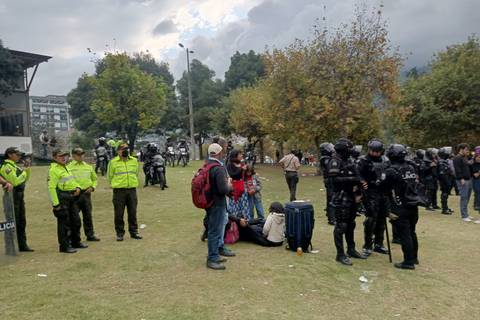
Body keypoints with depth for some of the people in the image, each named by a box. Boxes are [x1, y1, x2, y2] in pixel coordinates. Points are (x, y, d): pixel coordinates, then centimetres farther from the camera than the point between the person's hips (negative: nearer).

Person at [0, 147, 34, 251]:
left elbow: (25, 179, 20)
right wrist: (24, 171, -11)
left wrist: (27, 168, 8)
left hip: (20, 195, 9)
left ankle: (22, 245, 20)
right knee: (14, 222, -3)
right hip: (12, 195, -9)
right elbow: (15, 181, -21)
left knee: (22, 221, 12)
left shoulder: (15, 165, 15)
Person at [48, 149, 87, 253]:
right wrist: (55, 204, -21)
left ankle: (76, 242, 29)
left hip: (71, 197, 9)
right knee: (64, 223, -3)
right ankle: (64, 246, 8)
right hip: (62, 198, -9)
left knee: (76, 220, 15)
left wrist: (78, 187, 4)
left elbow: (73, 180, 26)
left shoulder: (66, 167, 16)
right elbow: (51, 188, -18)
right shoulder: (53, 170, -12)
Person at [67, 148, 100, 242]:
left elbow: (95, 179, 21)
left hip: (86, 193, 4)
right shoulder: (69, 167, 0)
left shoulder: (88, 167, 13)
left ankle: (90, 235, 20)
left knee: (88, 215, 11)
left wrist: (92, 187, 4)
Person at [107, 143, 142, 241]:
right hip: (119, 191, -3)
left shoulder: (134, 161, 8)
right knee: (119, 213, 3)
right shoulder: (113, 162, -3)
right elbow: (109, 176, 7)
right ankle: (120, 233, 15)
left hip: (132, 190, 3)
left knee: (133, 212, 8)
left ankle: (134, 232, 19)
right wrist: (117, 184, 11)